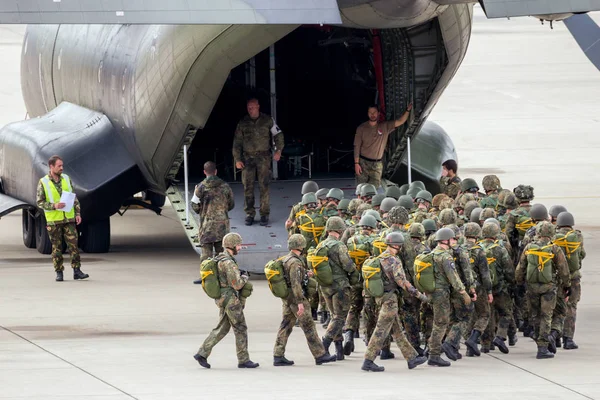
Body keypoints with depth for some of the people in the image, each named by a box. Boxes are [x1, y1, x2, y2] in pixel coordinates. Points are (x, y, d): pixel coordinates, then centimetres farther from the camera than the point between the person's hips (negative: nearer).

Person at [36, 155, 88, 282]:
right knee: (56, 247, 2)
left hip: (68, 219, 3)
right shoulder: (43, 183, -5)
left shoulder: (66, 179, 6)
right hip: (53, 220, -3)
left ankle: (77, 271, -3)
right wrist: (54, 206, -19)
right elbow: (40, 202, -5)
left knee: (73, 244, -5)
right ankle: (59, 273, 8)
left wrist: (78, 213, 2)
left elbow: (74, 198, 11)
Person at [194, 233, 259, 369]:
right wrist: (244, 278, -3)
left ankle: (202, 353, 7)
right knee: (240, 330, 1)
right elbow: (237, 285, -22)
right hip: (231, 300, -10)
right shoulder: (228, 263, -21)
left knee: (221, 329, 13)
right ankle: (243, 360, 6)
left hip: (222, 300, 10)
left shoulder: (219, 260, 11)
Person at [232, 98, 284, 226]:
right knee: (248, 186, -1)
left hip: (263, 157, -2)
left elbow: (278, 135, 10)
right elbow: (237, 142, 9)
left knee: (264, 186, -6)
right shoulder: (243, 123, 6)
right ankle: (249, 213, 7)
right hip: (247, 157, 2)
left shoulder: (267, 121, 3)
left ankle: (264, 214, -2)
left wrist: (278, 150, -3)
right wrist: (237, 159, 3)